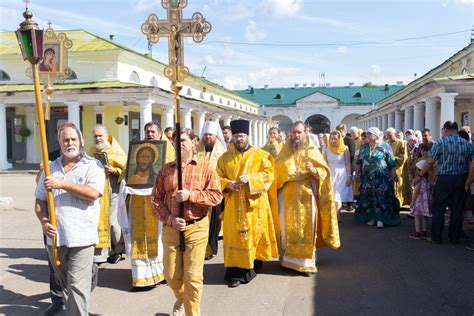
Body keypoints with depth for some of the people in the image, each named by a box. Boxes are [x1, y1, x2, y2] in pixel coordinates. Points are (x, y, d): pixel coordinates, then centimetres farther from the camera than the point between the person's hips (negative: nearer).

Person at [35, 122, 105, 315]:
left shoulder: (93, 166, -2)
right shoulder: (50, 168, 12)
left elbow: (93, 193, -19)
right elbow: (39, 201, 14)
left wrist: (61, 184, -16)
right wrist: (43, 221, -5)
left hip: (81, 237, -5)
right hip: (55, 237, 5)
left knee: (77, 285, -6)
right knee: (64, 283, 18)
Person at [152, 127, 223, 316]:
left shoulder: (205, 168, 2)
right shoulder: (166, 170, 8)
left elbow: (216, 196, -5)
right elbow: (156, 199, 4)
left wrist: (190, 195, -15)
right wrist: (170, 219, -10)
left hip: (196, 227, -3)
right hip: (171, 228, 3)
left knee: (193, 276, -1)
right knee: (171, 275, 10)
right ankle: (181, 298, 42)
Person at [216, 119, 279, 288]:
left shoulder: (260, 155, 2)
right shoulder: (225, 157, 9)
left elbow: (268, 174, -6)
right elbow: (218, 177, 8)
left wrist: (250, 178, -20)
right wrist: (228, 184, -13)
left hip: (254, 203, -1)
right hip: (234, 204, 1)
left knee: (255, 234, 5)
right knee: (235, 235, -1)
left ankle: (252, 268, 23)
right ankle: (235, 273, 3)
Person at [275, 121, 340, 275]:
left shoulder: (312, 150, 1)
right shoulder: (285, 150, 9)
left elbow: (325, 171, -3)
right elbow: (277, 171, 11)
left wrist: (313, 170, -22)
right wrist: (287, 174, -9)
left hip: (306, 195, -2)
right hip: (287, 196, 2)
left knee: (306, 227, -1)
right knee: (287, 227, 7)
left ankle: (306, 262, 7)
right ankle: (287, 259, 20)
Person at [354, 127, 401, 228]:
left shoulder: (385, 146, -2)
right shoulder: (364, 147, 10)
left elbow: (392, 163, -3)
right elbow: (358, 162, 15)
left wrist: (393, 175, -7)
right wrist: (357, 172, 9)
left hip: (382, 178, -4)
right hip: (367, 178, 4)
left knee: (381, 197, -5)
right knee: (369, 198, 6)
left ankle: (380, 219, -3)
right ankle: (371, 217, 14)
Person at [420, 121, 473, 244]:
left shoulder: (440, 143, -8)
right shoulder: (467, 144, 4)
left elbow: (430, 162, -8)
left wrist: (420, 175, 4)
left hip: (444, 179, -4)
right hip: (461, 180, 4)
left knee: (438, 209, 7)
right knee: (457, 209, 11)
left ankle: (437, 237, 11)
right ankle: (455, 237, 19)